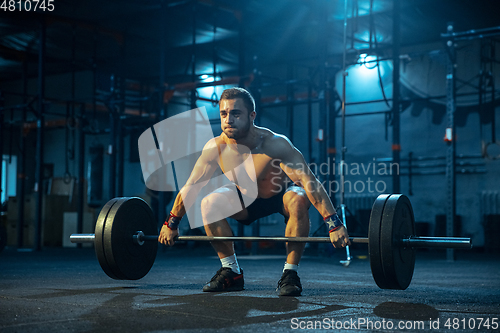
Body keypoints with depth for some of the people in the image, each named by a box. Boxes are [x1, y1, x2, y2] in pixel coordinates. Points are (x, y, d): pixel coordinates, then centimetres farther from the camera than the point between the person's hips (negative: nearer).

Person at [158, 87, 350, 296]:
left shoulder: (275, 144, -34)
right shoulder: (215, 148, -23)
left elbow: (311, 183, -37)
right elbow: (190, 187, -12)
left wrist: (334, 224, -43)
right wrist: (171, 224, -7)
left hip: (279, 199, -3)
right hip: (247, 202, 3)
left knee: (298, 200, -36)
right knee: (209, 204, -23)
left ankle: (290, 273, -20)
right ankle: (231, 272, -6)